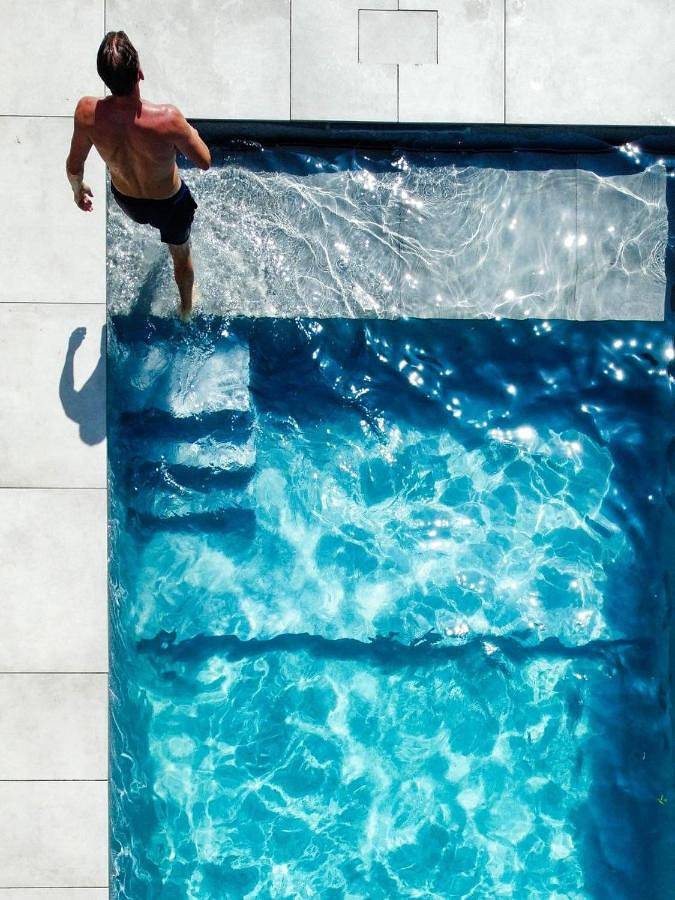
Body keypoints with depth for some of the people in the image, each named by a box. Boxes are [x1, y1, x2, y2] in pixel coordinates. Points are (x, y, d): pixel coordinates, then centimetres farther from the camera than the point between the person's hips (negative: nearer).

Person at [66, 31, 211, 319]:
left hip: (126, 200, 2)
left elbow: (74, 165, -14)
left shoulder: (87, 112, -32)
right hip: (169, 204, -2)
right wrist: (191, 133, -1)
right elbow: (204, 162, -24)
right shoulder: (167, 118, -41)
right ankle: (186, 306, 57)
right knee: (181, 253, 30)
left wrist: (77, 189, 9)